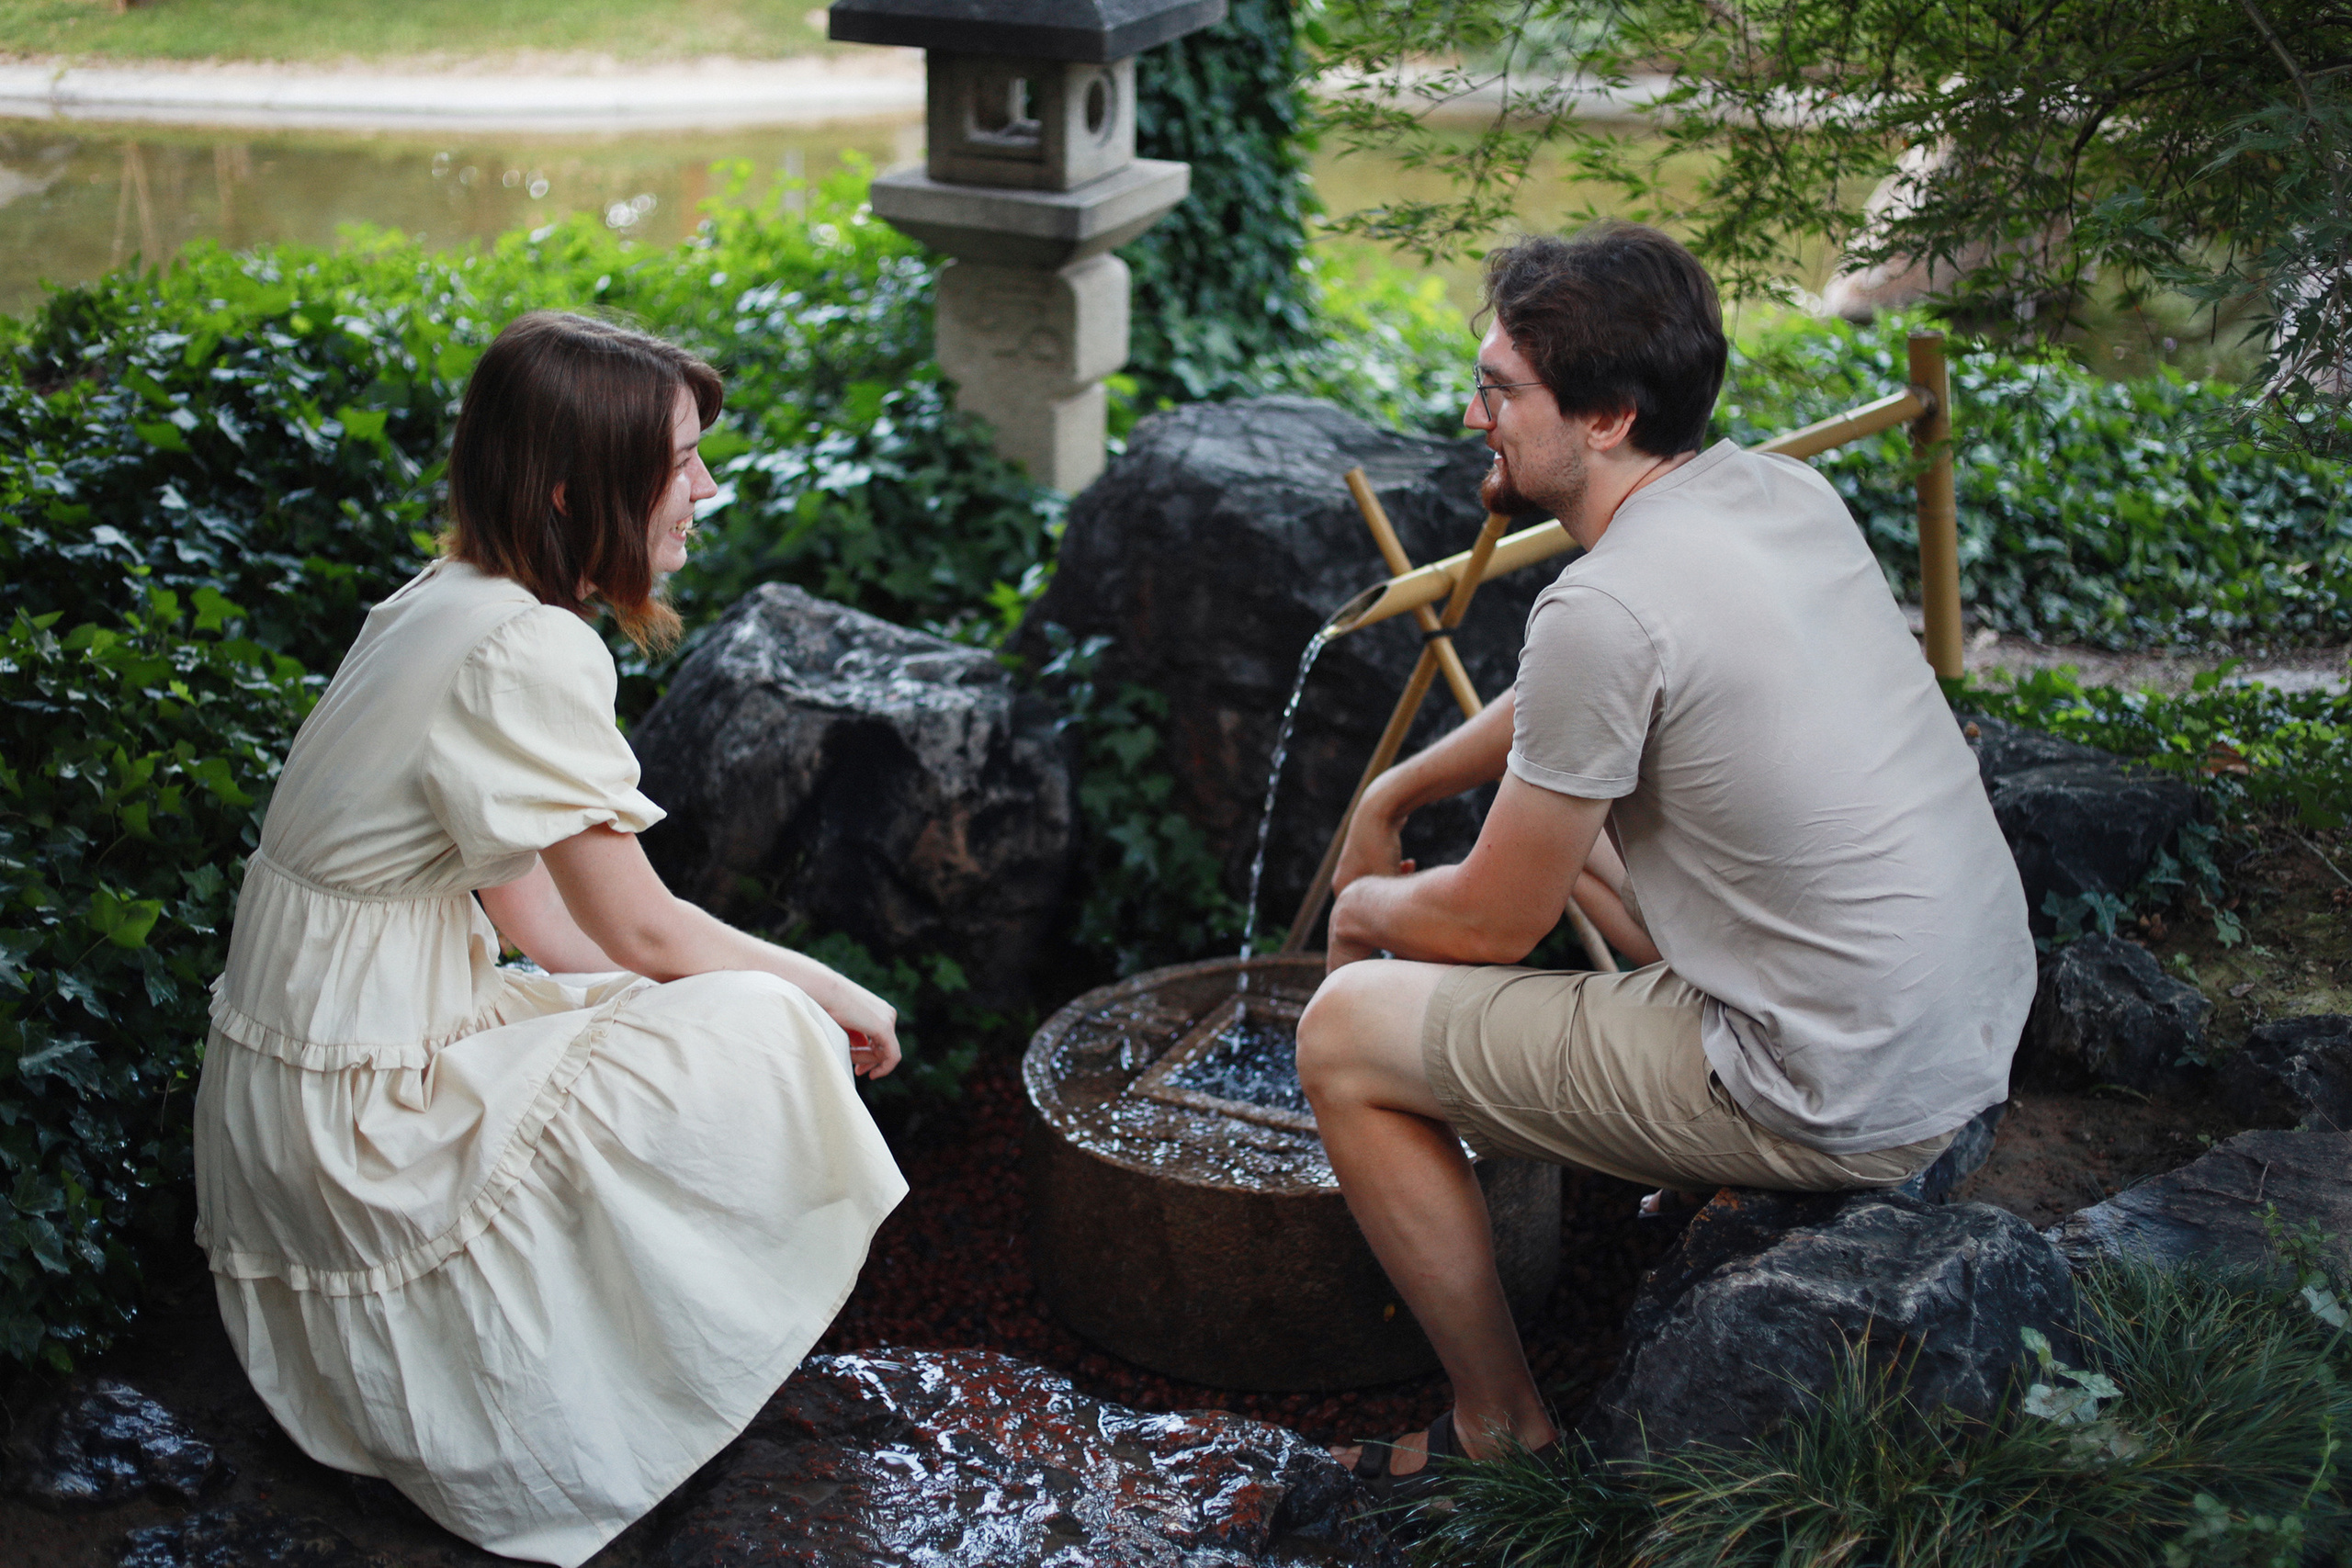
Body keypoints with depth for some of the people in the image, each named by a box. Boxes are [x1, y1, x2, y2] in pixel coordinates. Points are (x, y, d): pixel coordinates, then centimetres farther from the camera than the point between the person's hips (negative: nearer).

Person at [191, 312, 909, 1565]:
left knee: (709, 1011, 16)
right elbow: (639, 928, -16)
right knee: (758, 1041, -10)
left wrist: (788, 987, 8)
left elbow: (526, 908, 11)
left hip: (293, 1086, 9)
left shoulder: (441, 606, 8)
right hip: (355, 1131, -9)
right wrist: (828, 993, 0)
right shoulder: (526, 650, -22)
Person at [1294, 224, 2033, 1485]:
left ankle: (1501, 1428, 14)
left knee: (1345, 1034, 0)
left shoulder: (1604, 608, -23)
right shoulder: (1779, 487, 4)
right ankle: (1709, 1187, 31)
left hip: (1847, 1114, -9)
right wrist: (1390, 797, 26)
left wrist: (1367, 909, 10)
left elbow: (1496, 923, -10)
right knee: (1565, 810, 27)